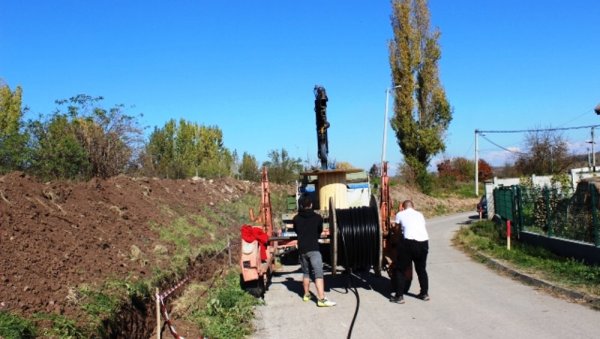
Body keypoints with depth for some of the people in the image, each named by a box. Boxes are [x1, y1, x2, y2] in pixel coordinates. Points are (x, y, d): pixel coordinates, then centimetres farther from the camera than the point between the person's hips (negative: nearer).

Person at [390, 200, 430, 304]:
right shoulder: (419, 214, 23)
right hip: (424, 242, 4)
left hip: (409, 242, -4)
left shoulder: (400, 214, 14)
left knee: (400, 270, 9)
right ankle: (424, 294, 31)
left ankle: (399, 296, 7)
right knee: (421, 269, 24)